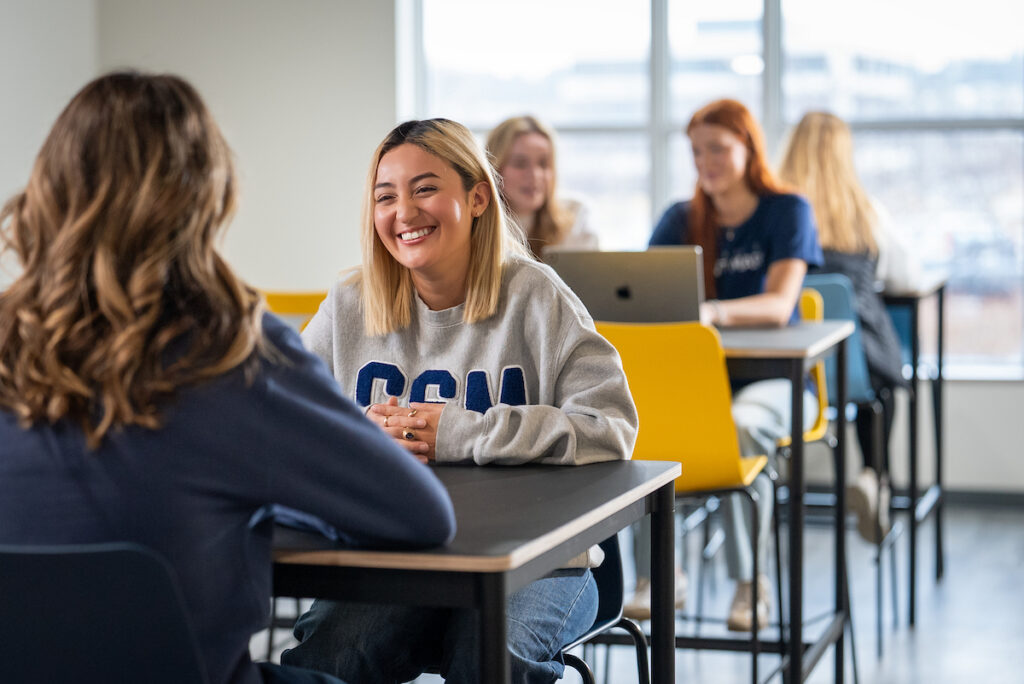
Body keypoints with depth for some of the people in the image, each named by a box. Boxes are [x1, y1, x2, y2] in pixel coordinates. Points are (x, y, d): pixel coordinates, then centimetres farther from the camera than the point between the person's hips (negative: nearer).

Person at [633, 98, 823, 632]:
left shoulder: (787, 211, -1)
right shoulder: (680, 220, 12)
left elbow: (779, 305, -17)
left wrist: (712, 312, -38)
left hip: (773, 374, -3)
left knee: (741, 425, -38)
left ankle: (750, 581, -22)